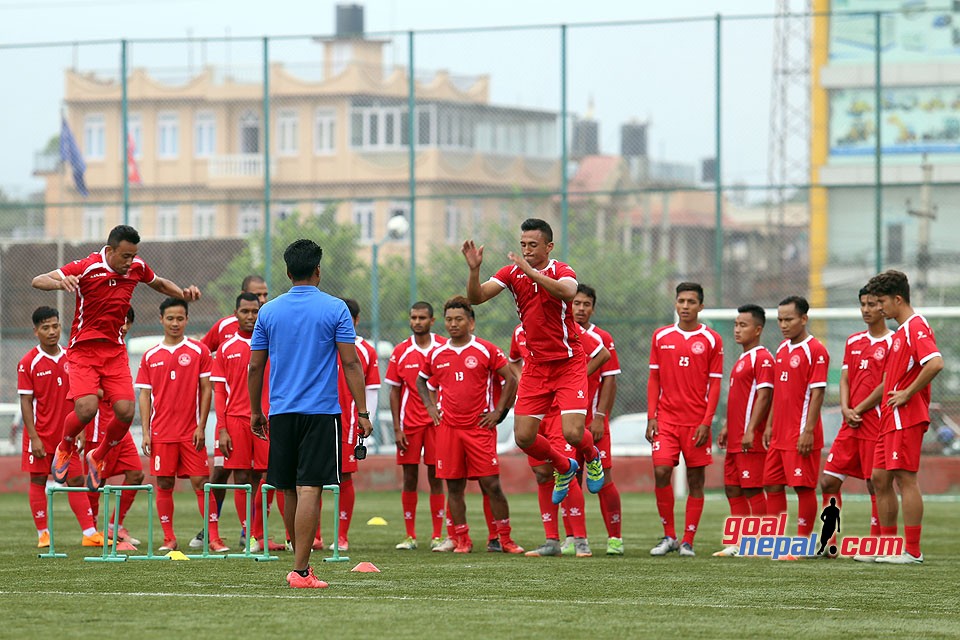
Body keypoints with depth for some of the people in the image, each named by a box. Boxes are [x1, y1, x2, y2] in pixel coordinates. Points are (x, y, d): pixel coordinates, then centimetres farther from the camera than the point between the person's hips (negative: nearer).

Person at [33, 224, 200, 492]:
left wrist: (183, 293, 4)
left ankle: (97, 457, 17)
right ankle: (65, 449, 11)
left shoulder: (136, 267, 1)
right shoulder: (86, 268, -14)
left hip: (115, 351, 4)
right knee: (86, 408, -22)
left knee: (125, 411, -12)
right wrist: (60, 283, -42)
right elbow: (38, 281, -19)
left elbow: (160, 284, 24)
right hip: (83, 349, -4)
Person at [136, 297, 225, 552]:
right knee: (164, 485, 2)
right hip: (161, 433, 2)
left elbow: (206, 390, 1)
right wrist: (146, 432, 0)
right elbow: (145, 395, 8)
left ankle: (214, 538, -6)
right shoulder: (150, 357, 8)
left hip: (191, 432, -2)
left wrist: (201, 427, -6)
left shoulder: (198, 351, 2)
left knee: (201, 483, -6)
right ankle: (168, 539, 10)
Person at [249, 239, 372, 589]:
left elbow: (255, 367, 9)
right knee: (309, 488, -7)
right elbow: (350, 364, -6)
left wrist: (256, 411, 19)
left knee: (290, 490, 14)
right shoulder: (335, 309, -3)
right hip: (321, 411, -3)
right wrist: (362, 412, -3)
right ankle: (300, 571, -12)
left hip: (281, 412, 3)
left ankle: (300, 560, 25)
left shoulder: (269, 311, 6)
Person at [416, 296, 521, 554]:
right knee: (454, 486, 3)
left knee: (491, 484, -6)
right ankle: (462, 540, 11)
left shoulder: (486, 350, -2)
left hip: (480, 427, -3)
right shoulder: (437, 355, 9)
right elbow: (421, 381, 26)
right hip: (448, 427, 3)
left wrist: (498, 411, -3)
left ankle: (505, 539, 3)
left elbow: (511, 379, 1)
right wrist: (430, 407, 12)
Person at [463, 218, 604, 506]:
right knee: (523, 437, -1)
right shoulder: (512, 272, 2)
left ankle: (592, 456, 22)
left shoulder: (561, 271, -11)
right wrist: (474, 269, -23)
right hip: (536, 366, 5)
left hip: (568, 363, -5)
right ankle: (564, 468, 29)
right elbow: (476, 297, -6)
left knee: (573, 433, -16)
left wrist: (530, 271, -40)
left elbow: (567, 291, -35)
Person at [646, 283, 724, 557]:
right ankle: (668, 536, 5)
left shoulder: (711, 340, 1)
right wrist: (651, 417, 2)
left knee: (696, 479, 0)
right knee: (661, 473, -9)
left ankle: (687, 541, 6)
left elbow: (715, 384, 0)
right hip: (666, 419, 2)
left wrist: (707, 422, -8)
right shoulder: (661, 337, 8)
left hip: (697, 421, -1)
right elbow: (654, 379, 11)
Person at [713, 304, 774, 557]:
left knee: (752, 489, -7)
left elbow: (763, 396, -18)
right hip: (735, 440, 10)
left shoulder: (762, 358, -11)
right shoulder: (742, 360, 19)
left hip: (750, 441, -10)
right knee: (733, 489, 10)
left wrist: (750, 431, -23)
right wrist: (727, 428, 21)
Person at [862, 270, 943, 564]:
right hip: (891, 418, 10)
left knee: (905, 478, -9)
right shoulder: (901, 331, 20)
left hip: (906, 417, -10)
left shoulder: (916, 327, -12)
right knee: (880, 479, 10)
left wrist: (907, 394, -20)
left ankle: (912, 551, -8)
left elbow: (935, 363, -28)